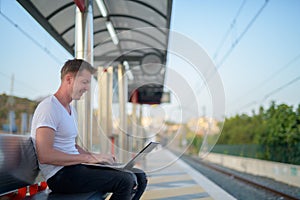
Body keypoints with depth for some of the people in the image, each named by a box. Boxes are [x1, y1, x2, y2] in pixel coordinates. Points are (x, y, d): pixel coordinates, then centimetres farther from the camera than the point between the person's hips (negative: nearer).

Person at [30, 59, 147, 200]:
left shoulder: (71, 110, 20)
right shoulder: (49, 107, -12)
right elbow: (45, 155, -22)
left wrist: (96, 157, 7)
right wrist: (89, 158, -19)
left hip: (75, 167, 10)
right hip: (60, 175, -10)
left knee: (139, 177, 0)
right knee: (125, 180, -24)